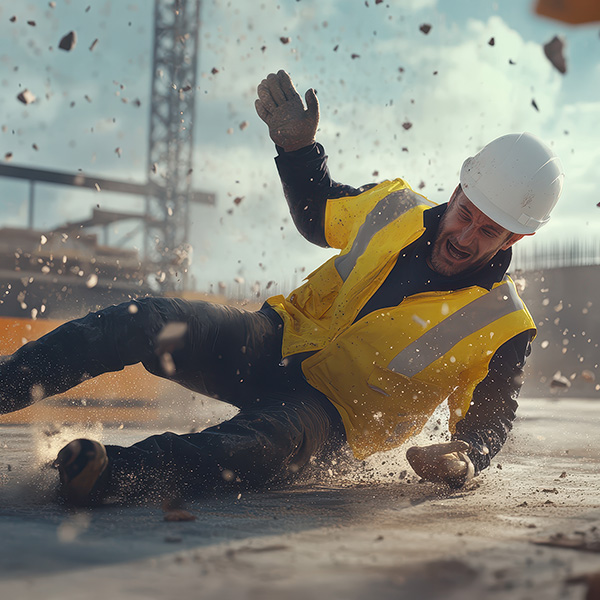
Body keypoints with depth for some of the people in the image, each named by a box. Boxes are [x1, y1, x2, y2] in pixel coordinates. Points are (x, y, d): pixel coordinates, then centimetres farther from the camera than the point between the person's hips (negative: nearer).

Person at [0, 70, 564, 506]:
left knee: (276, 441, -42)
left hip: (334, 415, -4)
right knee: (149, 321, -21)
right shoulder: (394, 207, -1)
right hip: (274, 343, 5)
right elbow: (318, 214, 19)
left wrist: (462, 458, -27)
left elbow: (488, 423, -3)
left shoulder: (503, 327, -11)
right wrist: (297, 144, 3)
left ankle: (115, 475, -60)